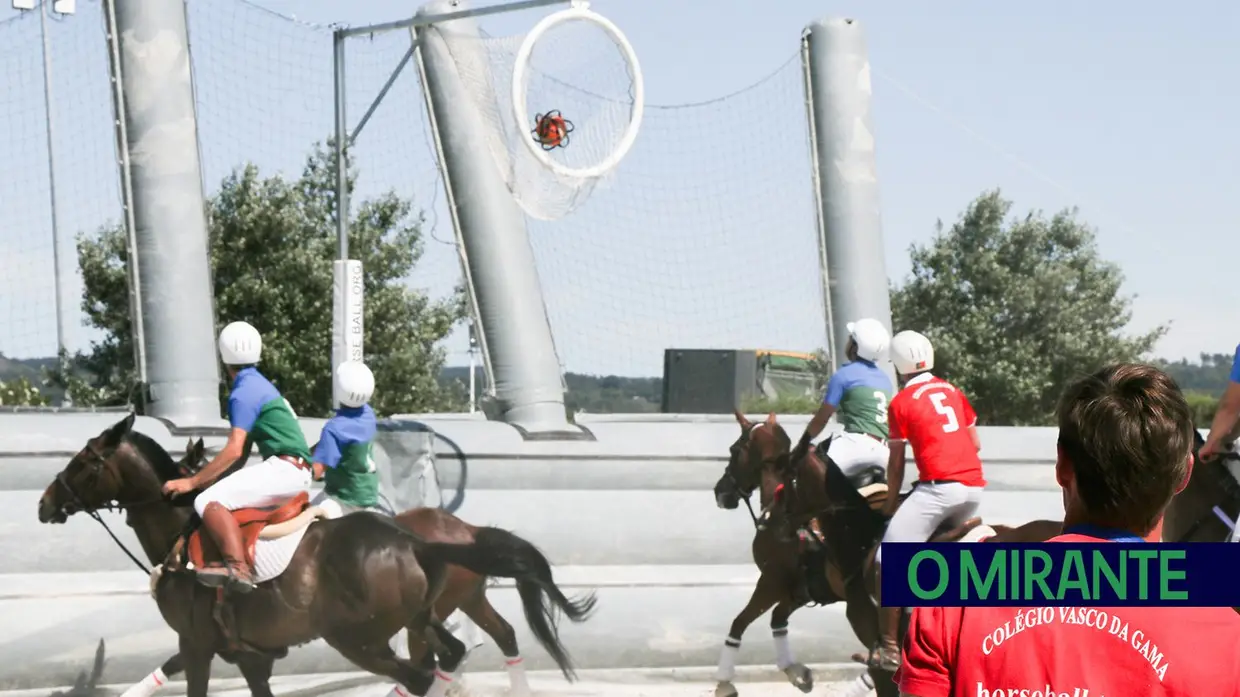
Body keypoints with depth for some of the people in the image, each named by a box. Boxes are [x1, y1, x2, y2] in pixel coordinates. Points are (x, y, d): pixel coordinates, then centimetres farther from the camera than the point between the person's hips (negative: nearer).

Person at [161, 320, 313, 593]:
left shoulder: (244, 393, -10)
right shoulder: (259, 386, 19)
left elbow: (234, 451, -18)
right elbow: (243, 453, 23)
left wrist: (192, 482, -15)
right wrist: (205, 477, 25)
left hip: (284, 468, -10)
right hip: (295, 472, 10)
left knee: (210, 500, -23)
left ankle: (238, 568, -40)